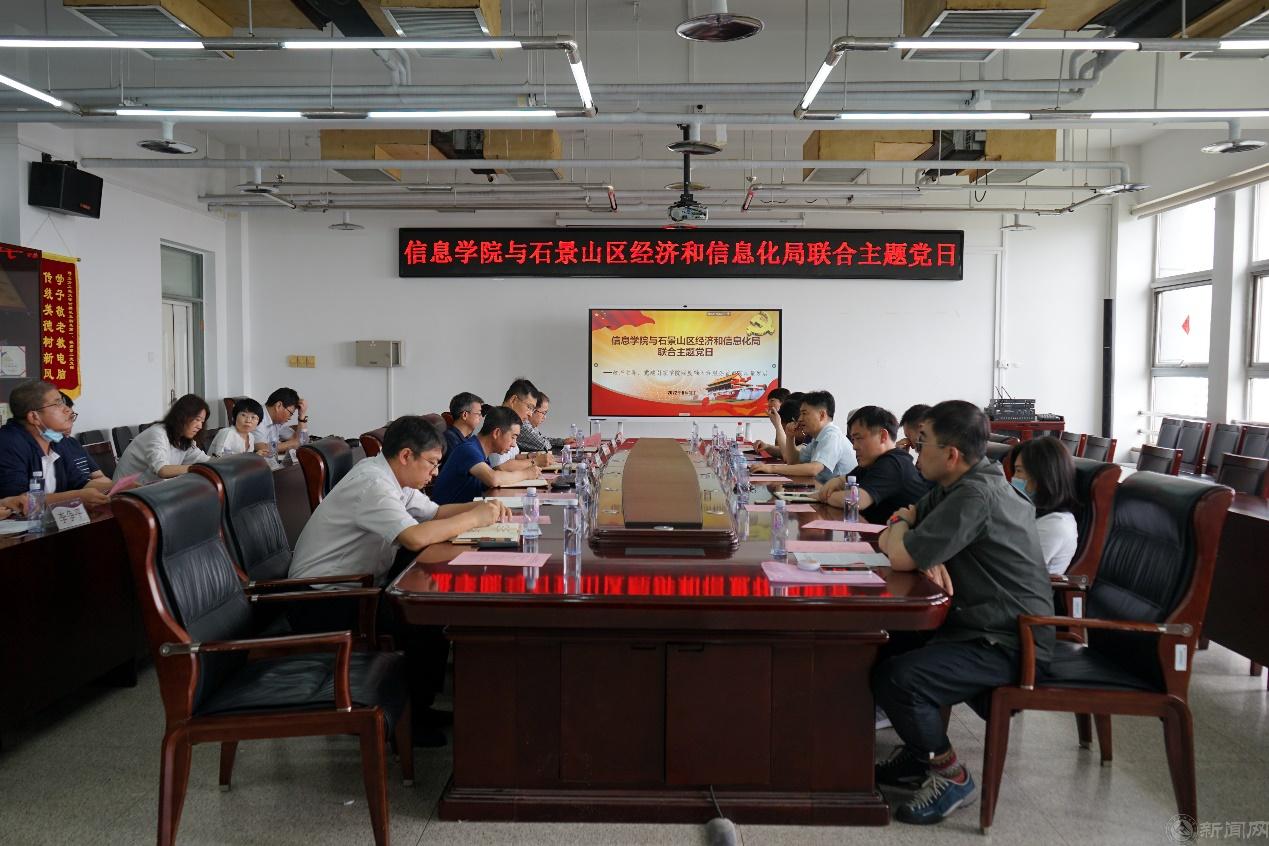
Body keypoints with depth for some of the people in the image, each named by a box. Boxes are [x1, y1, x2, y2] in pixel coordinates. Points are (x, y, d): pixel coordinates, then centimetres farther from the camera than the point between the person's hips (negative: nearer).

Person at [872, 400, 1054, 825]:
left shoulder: (977, 496, -24)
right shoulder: (953, 487, 8)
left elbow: (900, 557, -25)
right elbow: (888, 541, 11)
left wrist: (902, 523, -1)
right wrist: (928, 558, -11)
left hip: (1007, 642, -10)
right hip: (978, 623, 10)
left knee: (894, 678, -25)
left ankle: (950, 774, -1)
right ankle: (918, 751, 22)